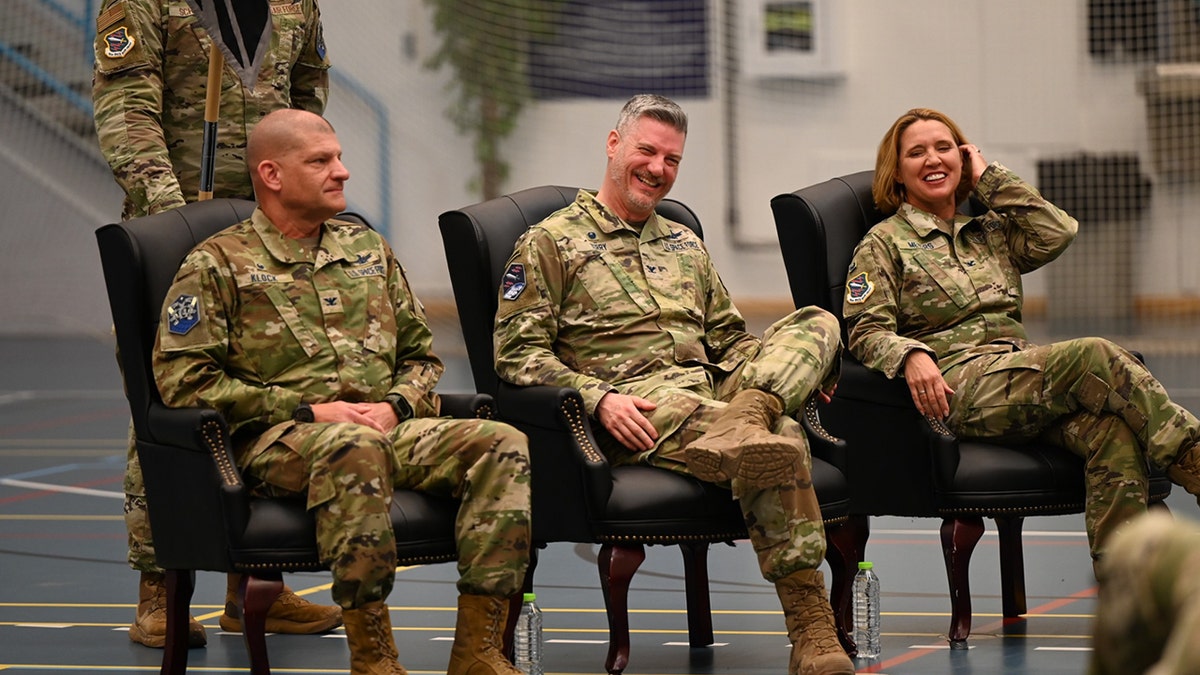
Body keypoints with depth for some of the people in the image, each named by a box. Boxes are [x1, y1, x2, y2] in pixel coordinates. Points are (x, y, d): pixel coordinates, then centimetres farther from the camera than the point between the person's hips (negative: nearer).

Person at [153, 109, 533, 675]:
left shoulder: (367, 250, 24)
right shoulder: (216, 264, 6)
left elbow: (421, 355, 27)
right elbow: (182, 380, -4)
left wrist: (396, 405, 1)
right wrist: (306, 410, -10)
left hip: (388, 429, 6)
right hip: (278, 439, -5)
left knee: (503, 445, -22)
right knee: (355, 448, -41)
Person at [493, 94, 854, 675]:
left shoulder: (685, 244, 29)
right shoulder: (550, 243, 8)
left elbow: (728, 342, 30)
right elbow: (517, 353, 0)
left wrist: (799, 373, 9)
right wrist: (599, 397, -16)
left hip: (711, 394, 7)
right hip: (633, 405, -7)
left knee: (817, 322, -16)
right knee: (778, 440, -33)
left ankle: (745, 415, -43)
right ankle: (809, 628, -33)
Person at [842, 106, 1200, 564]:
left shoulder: (990, 232, 28)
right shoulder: (884, 244, 13)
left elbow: (1057, 233, 10)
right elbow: (867, 333, 1)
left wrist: (990, 179, 15)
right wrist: (911, 357, -21)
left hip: (1020, 369, 5)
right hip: (958, 387, -5)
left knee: (1114, 431, -30)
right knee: (1094, 357, -31)